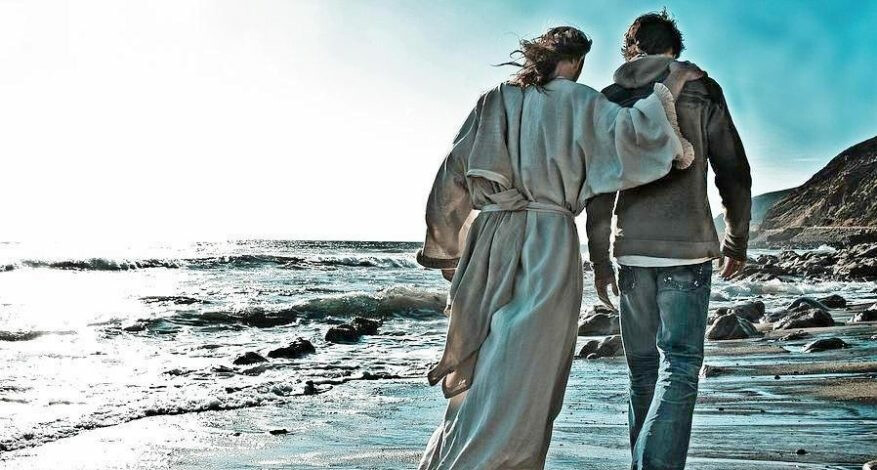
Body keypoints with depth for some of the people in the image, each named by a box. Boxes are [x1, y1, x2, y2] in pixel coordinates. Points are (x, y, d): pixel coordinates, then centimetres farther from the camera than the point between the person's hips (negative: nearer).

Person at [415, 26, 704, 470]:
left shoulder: (494, 101, 13)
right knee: (518, 383, -1)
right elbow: (627, 133, -15)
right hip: (548, 245, -5)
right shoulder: (577, 101, 1)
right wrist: (668, 87, 0)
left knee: (486, 371, 16)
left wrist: (448, 248, 20)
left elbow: (453, 177, 12)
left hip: (488, 242, 5)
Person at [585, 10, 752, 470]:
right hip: (687, 248, -3)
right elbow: (733, 172, 4)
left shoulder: (610, 100, 9)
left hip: (632, 250, 3)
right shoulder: (699, 91, 4)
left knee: (644, 368, 12)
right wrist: (736, 241, 15)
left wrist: (599, 258, 9)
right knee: (679, 366, -3)